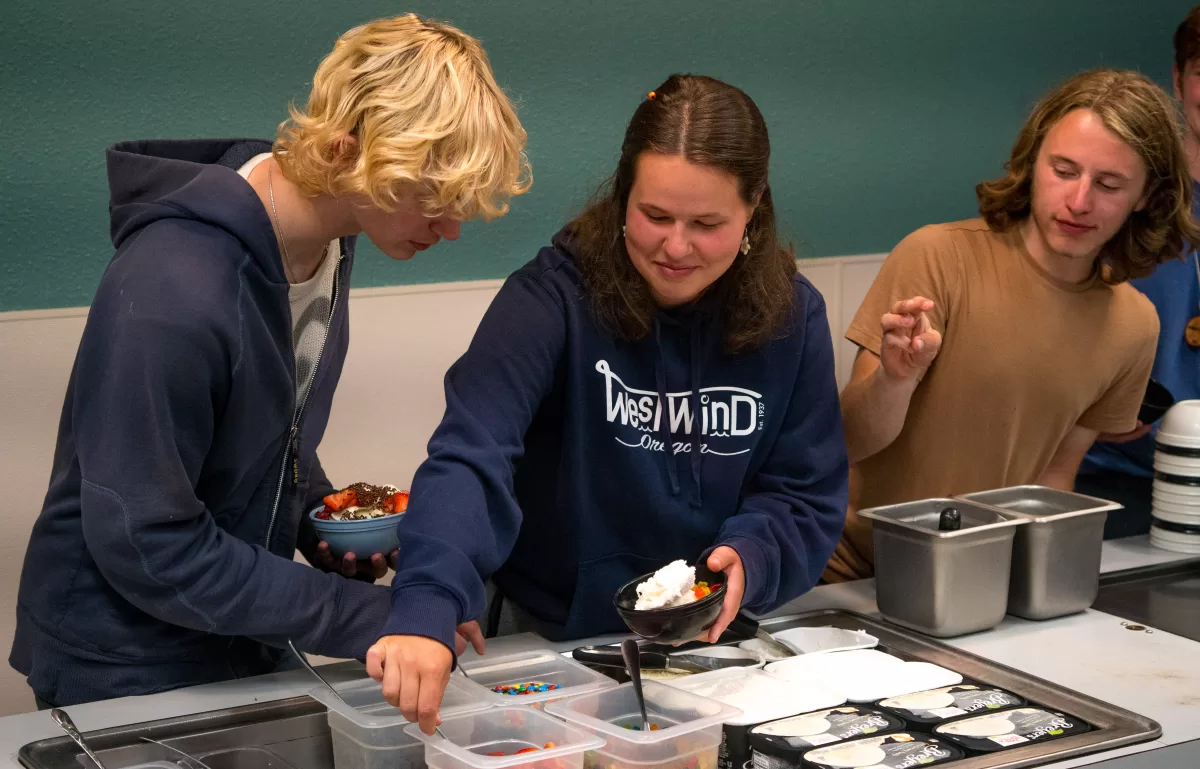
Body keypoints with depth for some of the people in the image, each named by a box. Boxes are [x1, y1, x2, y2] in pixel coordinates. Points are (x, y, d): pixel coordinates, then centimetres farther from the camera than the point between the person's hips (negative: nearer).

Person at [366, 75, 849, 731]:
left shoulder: (793, 317, -3)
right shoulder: (556, 295, -15)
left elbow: (807, 497, 3)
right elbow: (472, 456, -28)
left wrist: (751, 559, -19)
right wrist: (426, 612, -44)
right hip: (551, 636, -2)